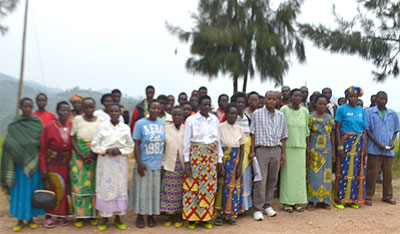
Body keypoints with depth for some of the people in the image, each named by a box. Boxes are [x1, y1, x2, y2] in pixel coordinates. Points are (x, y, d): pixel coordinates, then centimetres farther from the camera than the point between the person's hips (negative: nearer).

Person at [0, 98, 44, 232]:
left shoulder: (37, 122, 4)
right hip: (20, 162, -1)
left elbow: (43, 142, 5)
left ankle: (30, 218, 19)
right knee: (20, 190, 4)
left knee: (32, 189, 7)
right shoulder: (14, 124, -2)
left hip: (34, 162, 2)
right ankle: (20, 220, 14)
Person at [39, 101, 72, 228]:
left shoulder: (72, 126, -2)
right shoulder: (49, 127, -10)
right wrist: (43, 168, -10)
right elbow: (42, 149, -7)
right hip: (52, 164, -3)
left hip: (66, 164, 3)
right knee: (51, 190, 3)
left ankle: (62, 215, 20)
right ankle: (48, 216, 15)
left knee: (65, 189, 6)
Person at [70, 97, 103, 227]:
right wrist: (81, 155, -12)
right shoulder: (77, 119, 2)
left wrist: (95, 154, -12)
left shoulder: (101, 121, 3)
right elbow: (73, 139, 1)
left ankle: (92, 214, 11)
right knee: (79, 184, -1)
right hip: (79, 157, 0)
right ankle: (79, 215, 7)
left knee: (94, 185, 1)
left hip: (96, 157, 1)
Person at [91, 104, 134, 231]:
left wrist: (120, 151, -11)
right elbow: (94, 145, 1)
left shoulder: (126, 128, 3)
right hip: (105, 162, -1)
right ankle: (104, 218, 12)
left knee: (120, 188, 4)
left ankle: (118, 217, 17)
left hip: (120, 162, 1)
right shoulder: (102, 126, 0)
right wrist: (106, 151, -14)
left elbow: (130, 147, 6)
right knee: (105, 189, -1)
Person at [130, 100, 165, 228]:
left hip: (158, 164, 3)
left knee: (155, 191, 10)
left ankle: (151, 215, 25)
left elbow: (164, 143, 9)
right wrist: (139, 163, -12)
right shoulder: (140, 124, -5)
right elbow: (136, 144, -6)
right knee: (142, 190, 6)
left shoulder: (163, 123, 4)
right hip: (144, 164, -3)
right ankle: (140, 216, 21)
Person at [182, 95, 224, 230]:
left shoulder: (215, 120, 8)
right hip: (196, 155, -3)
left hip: (211, 156, 3)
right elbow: (186, 141, -2)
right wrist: (186, 161, -7)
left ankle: (205, 218, 15)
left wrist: (219, 160, 10)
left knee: (209, 186, 4)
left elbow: (218, 141, 12)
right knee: (193, 186, -1)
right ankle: (191, 218, 11)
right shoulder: (191, 120, -2)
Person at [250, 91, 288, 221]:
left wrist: (282, 153, 10)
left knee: (272, 180, 8)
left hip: (276, 150, 4)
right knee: (260, 180, -6)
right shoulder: (257, 113, 2)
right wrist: (252, 151, -6)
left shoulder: (280, 115, 11)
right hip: (262, 150, -3)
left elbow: (283, 136, 14)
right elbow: (253, 133, 0)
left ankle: (267, 205, 20)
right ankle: (258, 209, 1)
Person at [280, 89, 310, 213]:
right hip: (287, 146, -4)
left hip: (300, 146, 4)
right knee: (287, 173, 0)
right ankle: (287, 202, 9)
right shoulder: (284, 110, -4)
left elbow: (306, 130, 13)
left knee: (300, 173, 6)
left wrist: (307, 147, 10)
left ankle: (298, 201, 17)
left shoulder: (305, 111, 8)